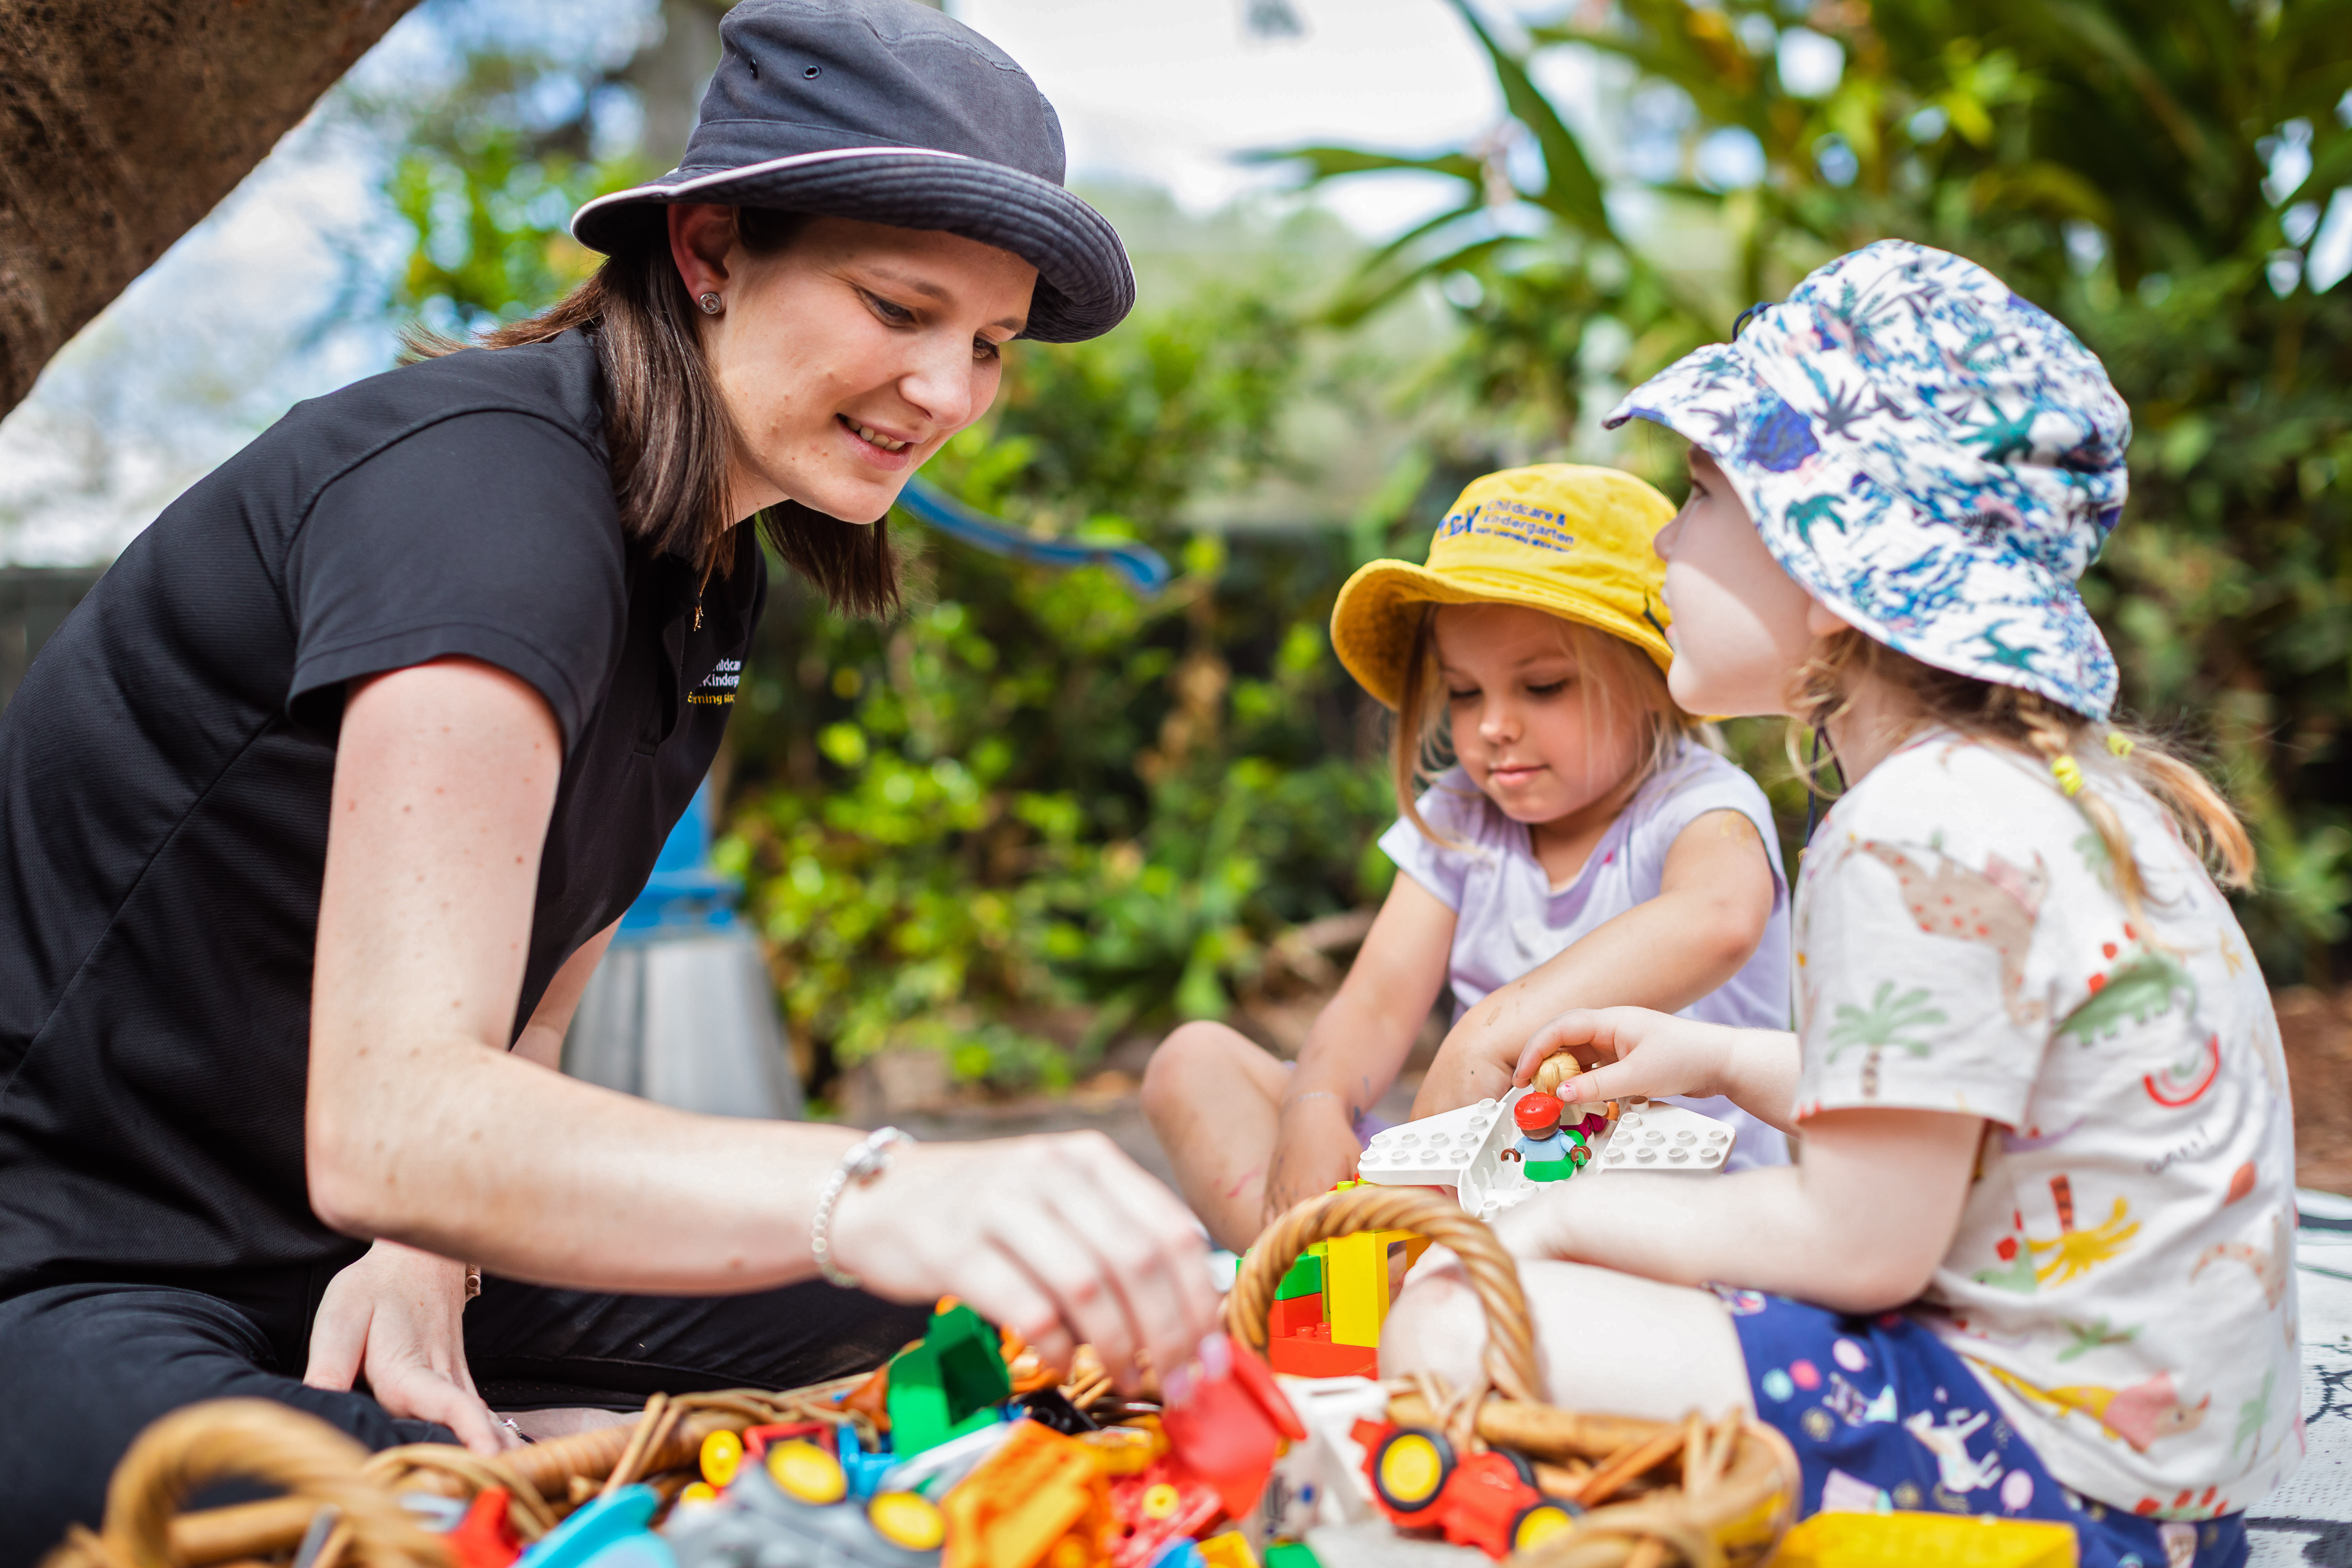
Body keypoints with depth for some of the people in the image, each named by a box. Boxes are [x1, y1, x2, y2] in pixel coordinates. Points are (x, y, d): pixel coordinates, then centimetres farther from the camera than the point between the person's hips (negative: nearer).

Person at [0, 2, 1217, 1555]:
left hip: (328, 1258, 9)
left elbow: (525, 1003, 8)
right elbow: (385, 1120, -37)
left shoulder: (704, 575, 6)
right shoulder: (484, 487, -24)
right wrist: (867, 1192, -53)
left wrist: (424, 1254, -13)